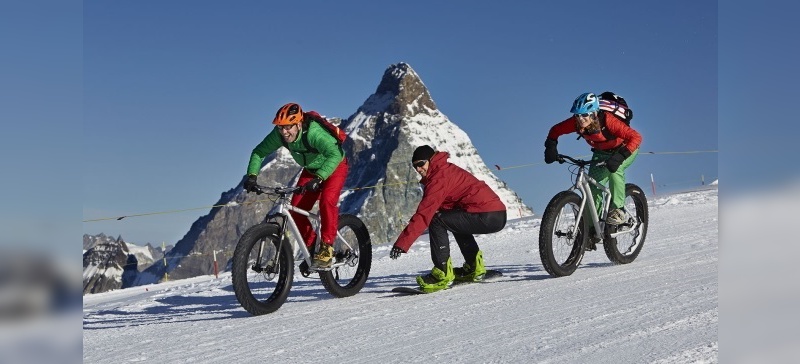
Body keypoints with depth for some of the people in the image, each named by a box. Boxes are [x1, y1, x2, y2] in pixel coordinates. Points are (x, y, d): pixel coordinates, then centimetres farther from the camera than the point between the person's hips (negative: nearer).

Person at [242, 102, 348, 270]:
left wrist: (318, 179, -61)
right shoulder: (278, 135, -21)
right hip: (311, 169, 6)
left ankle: (326, 248, -21)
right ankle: (311, 247, 10)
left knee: (327, 200, -30)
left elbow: (334, 155, -50)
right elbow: (259, 152, -10)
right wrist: (252, 175, -24)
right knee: (296, 209, -7)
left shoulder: (313, 132, -39)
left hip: (335, 165, -6)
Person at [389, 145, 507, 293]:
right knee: (456, 221, 33)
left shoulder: (440, 178, -11)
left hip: (487, 217, -10)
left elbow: (425, 213, -19)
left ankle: (443, 274, -10)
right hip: (498, 215, 10)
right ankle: (474, 267, 30)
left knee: (437, 222, -11)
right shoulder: (448, 170, 19)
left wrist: (402, 243, -20)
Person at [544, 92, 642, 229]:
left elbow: (636, 137, -45)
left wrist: (619, 157, -57)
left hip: (624, 148, -5)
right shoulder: (576, 122, -26)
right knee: (593, 183, -8)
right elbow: (555, 130, -9)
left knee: (614, 169, -33)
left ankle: (618, 209, -18)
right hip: (602, 152, 5)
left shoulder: (608, 120, -39)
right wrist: (551, 147, -26)